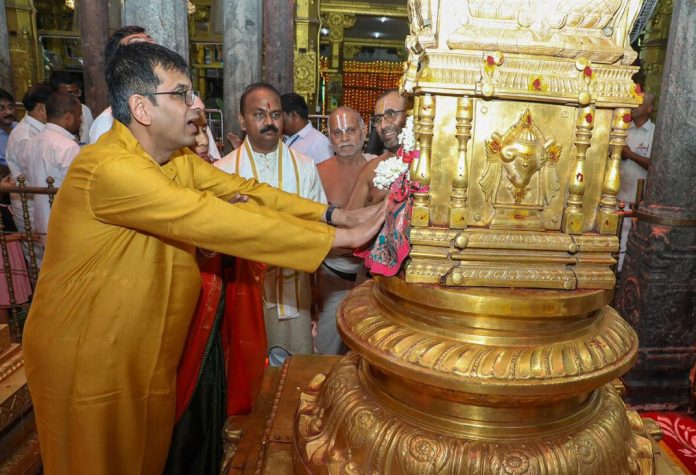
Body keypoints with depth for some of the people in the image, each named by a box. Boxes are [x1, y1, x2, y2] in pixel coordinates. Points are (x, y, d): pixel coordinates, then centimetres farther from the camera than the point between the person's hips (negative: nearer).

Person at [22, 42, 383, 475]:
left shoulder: (178, 158, 0)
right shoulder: (110, 168, -29)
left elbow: (242, 191, -5)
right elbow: (217, 221, -34)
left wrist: (332, 214, -15)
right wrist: (341, 238, -30)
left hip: (149, 354, 7)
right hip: (86, 362, -7)